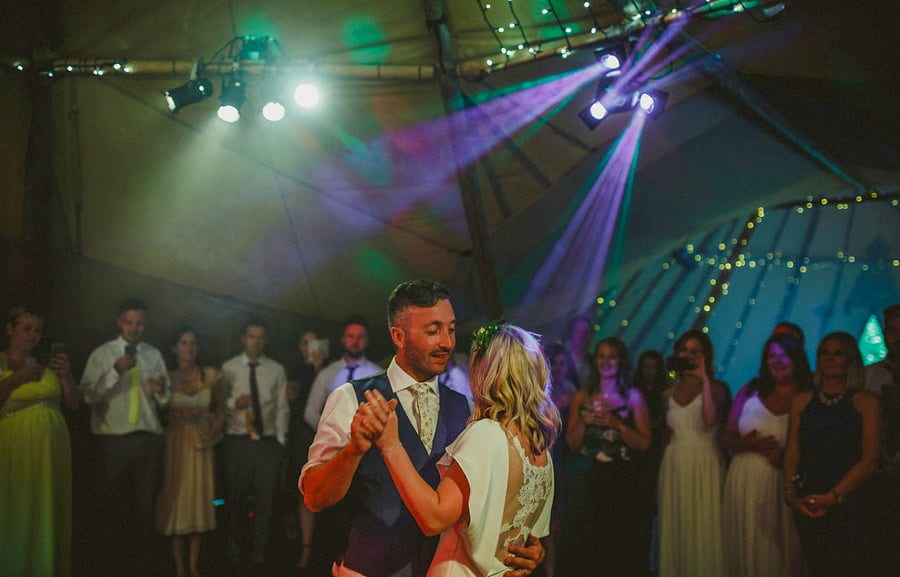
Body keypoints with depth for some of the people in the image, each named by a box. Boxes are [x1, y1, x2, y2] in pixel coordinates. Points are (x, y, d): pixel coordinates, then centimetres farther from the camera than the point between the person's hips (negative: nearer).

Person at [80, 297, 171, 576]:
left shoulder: (154, 355, 12)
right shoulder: (102, 354, 0)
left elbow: (165, 401, 13)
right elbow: (88, 395, -14)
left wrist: (162, 391, -9)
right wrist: (116, 372, -25)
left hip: (150, 439, 3)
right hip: (114, 441, -3)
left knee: (146, 507, 10)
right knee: (115, 508, 4)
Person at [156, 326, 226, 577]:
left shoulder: (210, 376, 2)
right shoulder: (167, 377, -1)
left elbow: (220, 411, 10)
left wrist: (214, 430, -5)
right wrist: (179, 415, -12)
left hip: (202, 445, 1)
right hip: (176, 442, -1)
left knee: (199, 500, 3)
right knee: (176, 500, -1)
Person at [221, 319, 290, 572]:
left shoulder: (276, 370, 8)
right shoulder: (228, 368, 5)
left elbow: (282, 408, 7)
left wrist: (280, 441, 1)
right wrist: (234, 403, -15)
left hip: (268, 443, 1)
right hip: (238, 443, -1)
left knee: (266, 501, 1)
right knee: (236, 500, 5)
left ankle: (259, 556, 10)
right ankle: (234, 554, 18)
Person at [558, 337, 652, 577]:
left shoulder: (633, 396, 4)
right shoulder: (582, 396, 9)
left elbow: (643, 443, 0)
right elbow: (572, 443, 9)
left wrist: (617, 424, -12)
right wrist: (583, 422, -8)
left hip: (621, 479, -2)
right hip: (585, 478, 2)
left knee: (620, 543, -6)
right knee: (581, 539, -3)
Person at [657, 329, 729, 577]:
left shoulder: (715, 387, -2)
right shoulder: (670, 392, 10)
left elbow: (710, 420, -22)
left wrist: (704, 379, -19)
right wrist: (663, 470, 11)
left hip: (704, 465, -4)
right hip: (674, 466, 4)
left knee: (703, 529, -4)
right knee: (676, 527, 6)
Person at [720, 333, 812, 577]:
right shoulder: (750, 391, 5)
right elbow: (725, 436, 9)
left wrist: (786, 457, -17)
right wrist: (749, 444, -10)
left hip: (785, 483, -2)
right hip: (746, 481, 2)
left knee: (782, 547, 3)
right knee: (748, 546, 7)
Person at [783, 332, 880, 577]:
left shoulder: (865, 401, 1)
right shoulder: (802, 401, 11)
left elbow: (869, 461, -6)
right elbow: (792, 454, 9)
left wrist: (833, 497, -13)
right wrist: (791, 493, -8)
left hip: (849, 504, -3)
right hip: (808, 507, 3)